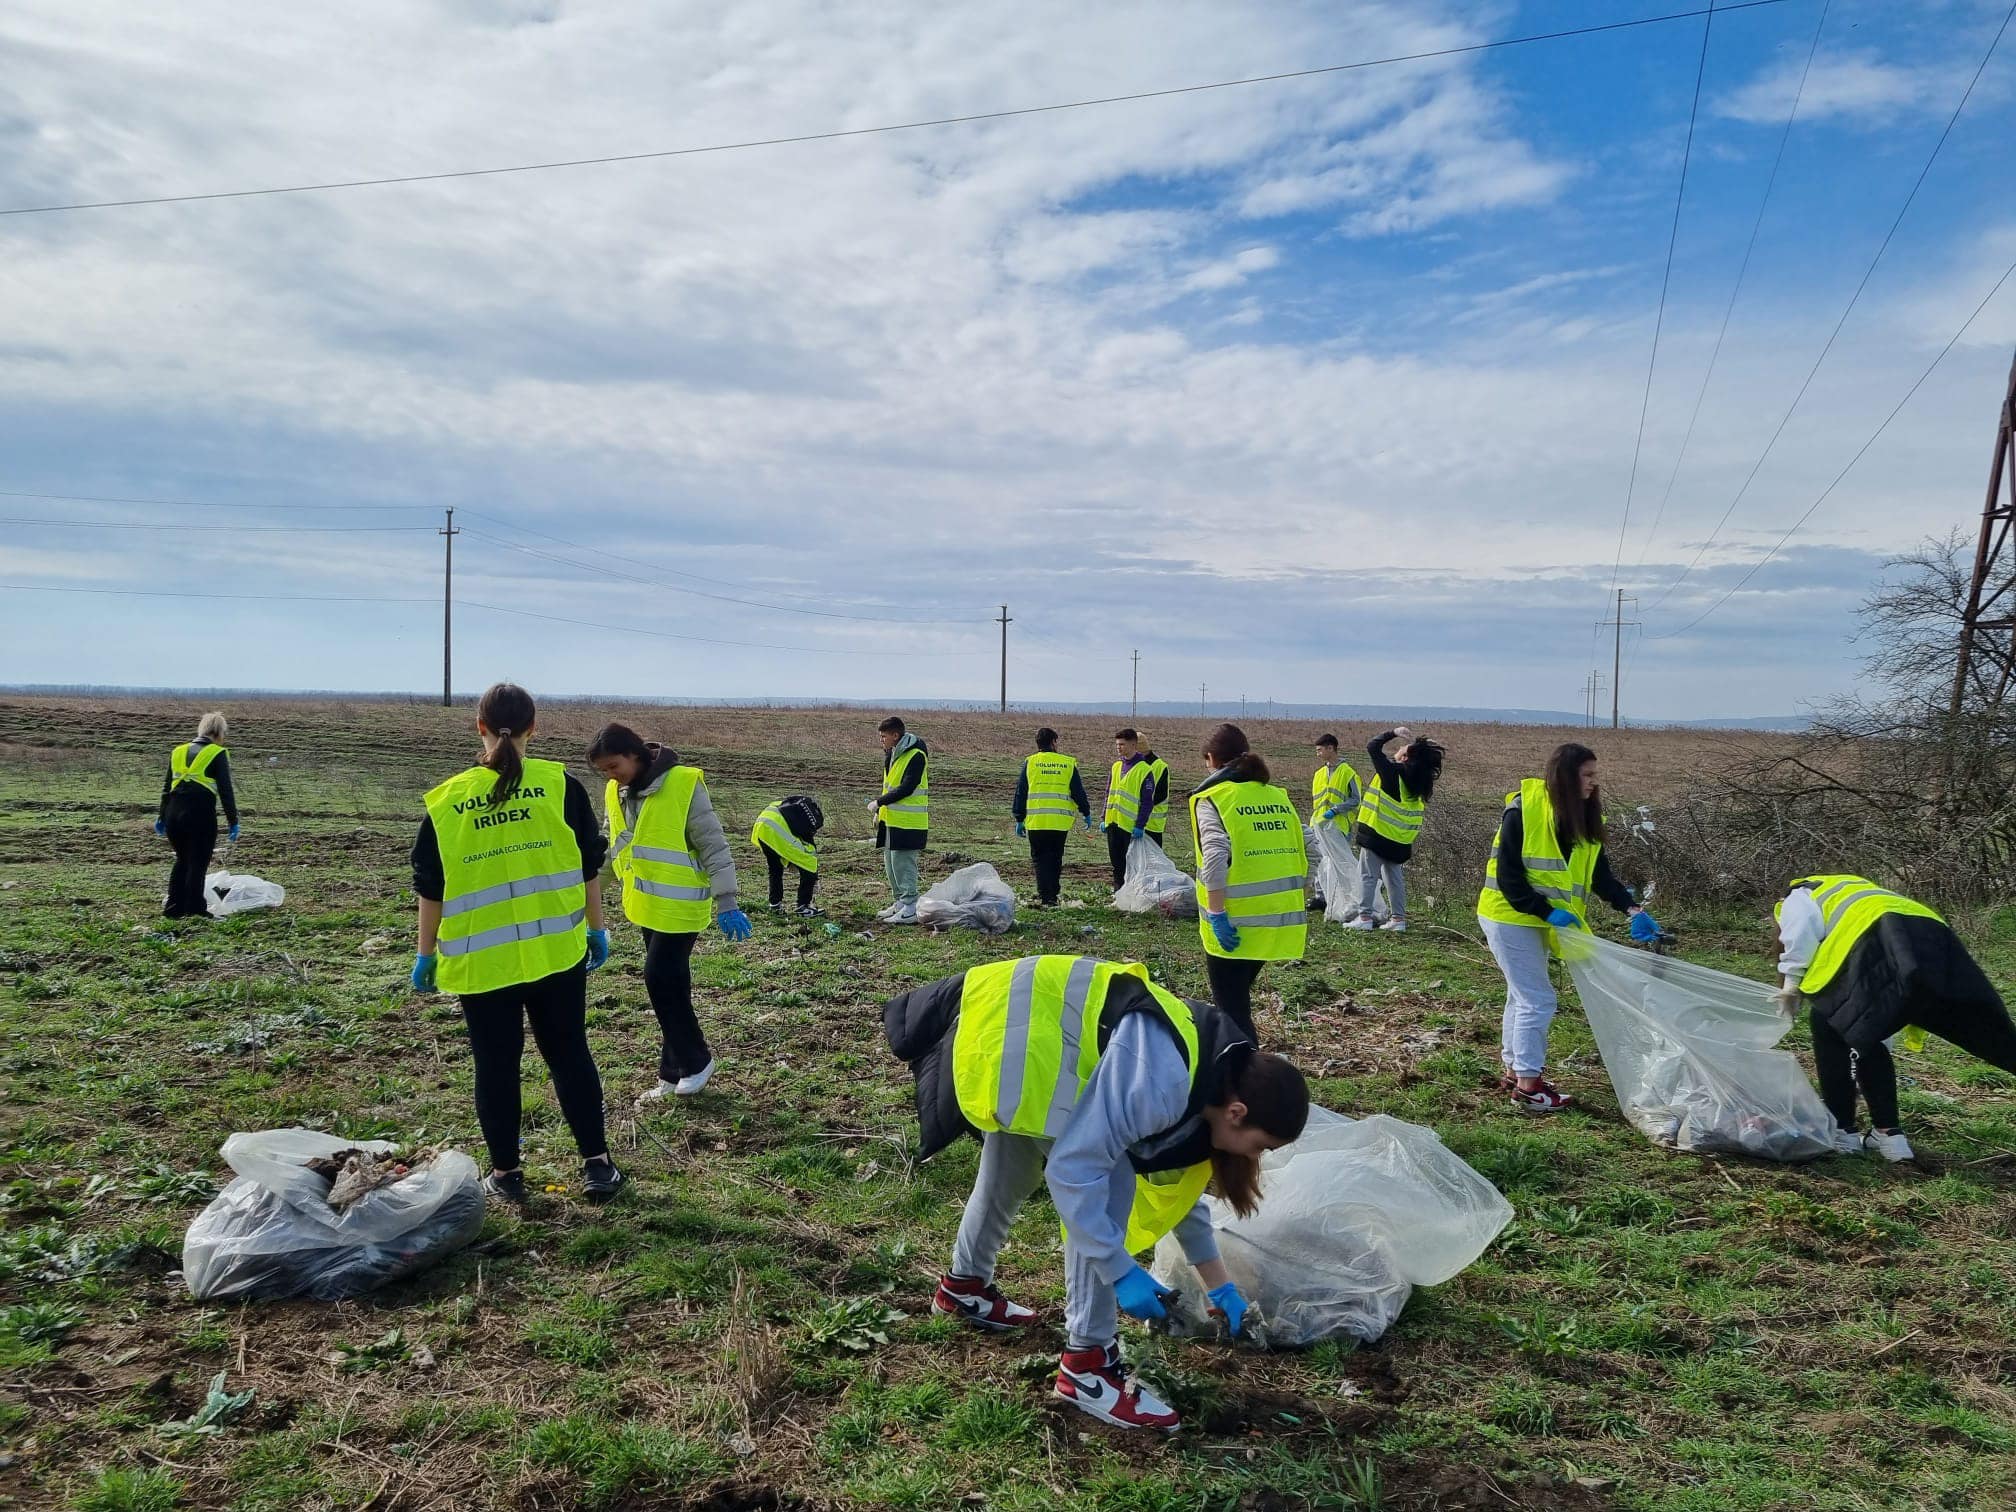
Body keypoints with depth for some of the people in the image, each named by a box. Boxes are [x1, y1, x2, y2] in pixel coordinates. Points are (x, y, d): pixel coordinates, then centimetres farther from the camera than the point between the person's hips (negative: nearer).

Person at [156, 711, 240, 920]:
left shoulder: (178, 752, 17)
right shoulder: (218, 754, 0)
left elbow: (167, 787, 19)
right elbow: (225, 791, -4)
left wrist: (162, 816, 25)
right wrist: (233, 821, 0)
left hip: (174, 812, 6)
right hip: (201, 813, -6)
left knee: (182, 860, 19)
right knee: (198, 863, 3)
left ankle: (173, 908, 20)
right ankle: (194, 909, 4)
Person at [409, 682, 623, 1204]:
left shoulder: (447, 800, -4)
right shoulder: (559, 784, -5)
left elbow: (430, 888, 2)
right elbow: (587, 866, 1)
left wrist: (425, 954, 12)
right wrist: (596, 929, 12)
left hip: (480, 963, -1)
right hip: (557, 952, 1)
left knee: (495, 1066, 11)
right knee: (569, 1054, 12)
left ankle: (505, 1174, 21)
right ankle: (597, 1164, 16)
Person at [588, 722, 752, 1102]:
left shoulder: (683, 784, -18)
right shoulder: (616, 793, 4)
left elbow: (713, 845, -15)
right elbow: (613, 847, 18)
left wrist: (727, 902, -16)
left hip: (679, 903, -7)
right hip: (647, 904, 7)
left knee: (661, 978, -10)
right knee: (670, 982, 13)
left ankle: (695, 1061, 8)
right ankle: (676, 1071, 22)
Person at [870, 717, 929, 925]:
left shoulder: (916, 756, -16)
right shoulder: (892, 754, 14)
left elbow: (906, 789, -22)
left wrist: (879, 803, -18)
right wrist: (881, 811, 15)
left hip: (908, 822, -10)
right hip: (891, 820, 10)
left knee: (903, 863, -8)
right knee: (890, 863, 15)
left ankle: (910, 909, -3)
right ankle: (900, 903, 25)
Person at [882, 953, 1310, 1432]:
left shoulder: (1212, 1071, 4)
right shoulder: (1160, 1086, -27)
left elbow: (1173, 1181, 18)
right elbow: (1074, 1169, -27)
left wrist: (1219, 1285, 23)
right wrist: (1121, 1272, -19)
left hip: (1009, 1015, 10)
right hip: (1006, 1030, -10)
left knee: (1012, 1172, 26)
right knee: (1108, 1183, -11)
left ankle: (964, 1285, 51)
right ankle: (1086, 1365, -1)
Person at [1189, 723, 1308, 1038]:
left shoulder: (1212, 799, -7)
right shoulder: (1279, 797, 12)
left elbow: (1216, 858, -20)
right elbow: (1306, 853, 13)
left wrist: (1217, 915, -18)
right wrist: (1299, 908, 20)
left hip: (1234, 927, -6)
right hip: (1281, 924, 7)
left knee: (1232, 1009, 3)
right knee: (1238, 997, 25)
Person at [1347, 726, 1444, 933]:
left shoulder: (1391, 771, -17)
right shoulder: (1420, 781, 0)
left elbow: (1372, 746, -11)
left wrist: (1393, 733, -3)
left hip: (1377, 833, -6)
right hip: (1400, 840, 6)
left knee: (1368, 876, 0)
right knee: (1395, 877, 15)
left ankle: (1365, 917, -2)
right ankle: (1398, 918, 16)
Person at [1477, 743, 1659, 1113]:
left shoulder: (1582, 820, 3)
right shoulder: (1523, 809, -20)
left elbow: (1601, 875, -2)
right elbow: (1508, 875, -22)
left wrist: (1632, 909, -17)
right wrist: (1548, 912, -26)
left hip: (1533, 922, 8)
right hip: (1509, 917, -8)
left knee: (1522, 997, 18)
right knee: (1538, 1000, -6)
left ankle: (1513, 1070, 31)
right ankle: (1528, 1084, 3)